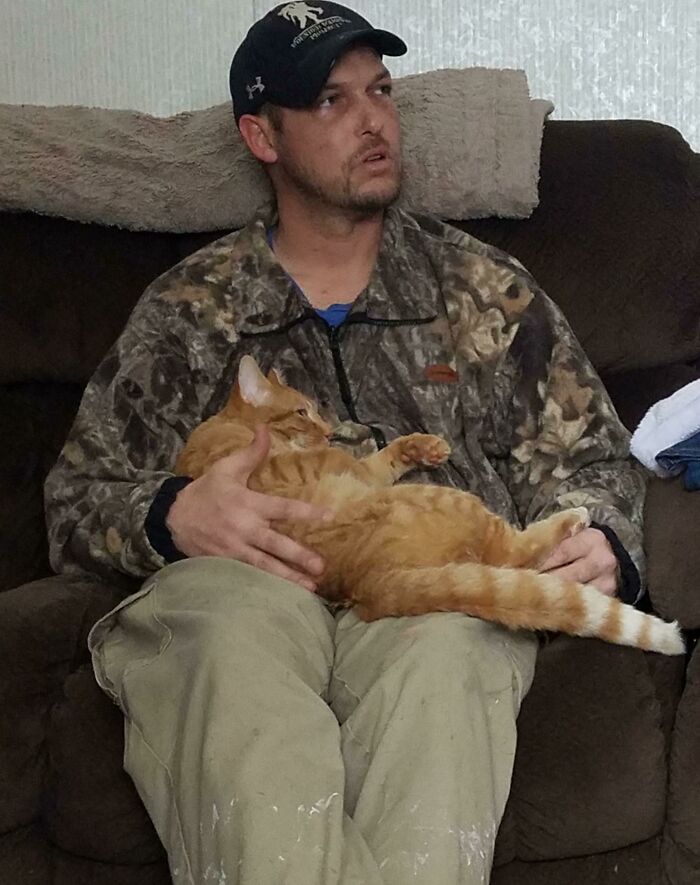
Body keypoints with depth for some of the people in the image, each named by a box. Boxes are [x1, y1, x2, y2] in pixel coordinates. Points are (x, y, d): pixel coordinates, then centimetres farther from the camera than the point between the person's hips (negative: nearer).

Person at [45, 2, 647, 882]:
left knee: (440, 647, -38)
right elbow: (73, 501, 16)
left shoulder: (484, 286, 21)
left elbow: (583, 458, 20)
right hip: (244, 581, 0)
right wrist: (170, 515, -9)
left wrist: (596, 547, -5)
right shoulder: (188, 308, 18)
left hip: (438, 587, 0)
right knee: (235, 628, -38)